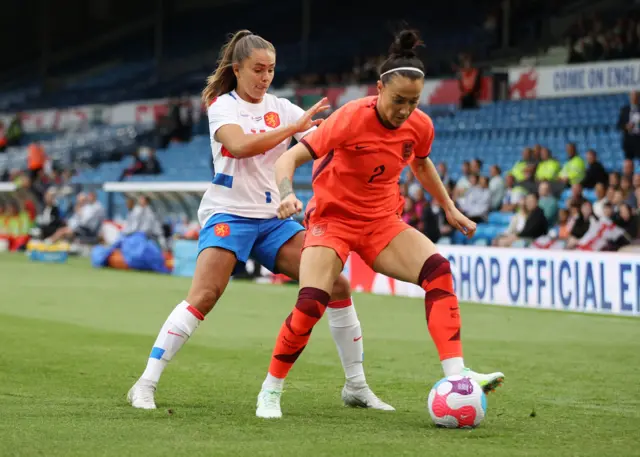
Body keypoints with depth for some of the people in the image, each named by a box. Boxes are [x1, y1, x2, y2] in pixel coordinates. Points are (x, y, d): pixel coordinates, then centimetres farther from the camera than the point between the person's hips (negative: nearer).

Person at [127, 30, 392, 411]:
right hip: (228, 213, -5)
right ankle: (145, 386, -17)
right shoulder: (222, 106, -2)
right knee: (203, 297, -23)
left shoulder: (281, 108, 10)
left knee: (336, 284, -5)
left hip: (273, 218, 5)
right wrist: (293, 127, -26)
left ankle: (357, 386, 5)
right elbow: (239, 145, -23)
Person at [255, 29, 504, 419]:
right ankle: (270, 392, -2)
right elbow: (290, 158, -23)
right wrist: (287, 195, -42)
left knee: (437, 270, -20)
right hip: (333, 219, -4)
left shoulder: (421, 126, -7)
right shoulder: (352, 118, -22)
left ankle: (455, 374, -22)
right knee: (310, 304, -23)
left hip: (383, 223, 5)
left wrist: (450, 208, 18)